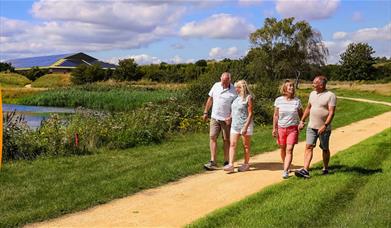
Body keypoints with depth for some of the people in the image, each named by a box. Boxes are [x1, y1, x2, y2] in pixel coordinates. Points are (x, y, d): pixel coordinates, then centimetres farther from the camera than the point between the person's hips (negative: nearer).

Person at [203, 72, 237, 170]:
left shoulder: (234, 90, -8)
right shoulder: (216, 86, 5)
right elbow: (210, 99, 13)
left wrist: (231, 117, -19)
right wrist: (205, 112, 12)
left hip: (226, 119, -3)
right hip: (214, 117, 4)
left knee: (226, 140, 4)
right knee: (212, 137, -4)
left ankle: (226, 162, 14)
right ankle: (213, 162, -3)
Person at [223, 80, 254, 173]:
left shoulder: (248, 98, -10)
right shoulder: (237, 98, 10)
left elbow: (250, 114, -14)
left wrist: (245, 127, -19)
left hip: (245, 125, -6)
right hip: (235, 124, 7)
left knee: (246, 145, 7)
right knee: (232, 144, -2)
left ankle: (246, 164, 18)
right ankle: (231, 165, -5)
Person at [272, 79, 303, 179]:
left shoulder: (297, 101, -1)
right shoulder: (279, 100, -1)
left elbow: (301, 115, 11)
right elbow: (275, 115, 3)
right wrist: (274, 128, 2)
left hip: (293, 128, -1)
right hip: (281, 128, 1)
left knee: (289, 149, -9)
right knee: (283, 149, 12)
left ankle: (285, 171, -10)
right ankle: (286, 165, 33)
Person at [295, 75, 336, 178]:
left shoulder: (331, 96, -11)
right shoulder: (312, 94, 10)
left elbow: (331, 112, -17)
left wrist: (325, 125, -25)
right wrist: (302, 121, 15)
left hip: (324, 128, -5)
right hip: (311, 127, 5)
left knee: (325, 149, 10)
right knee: (308, 147, -7)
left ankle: (325, 168, 28)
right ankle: (305, 170, -13)